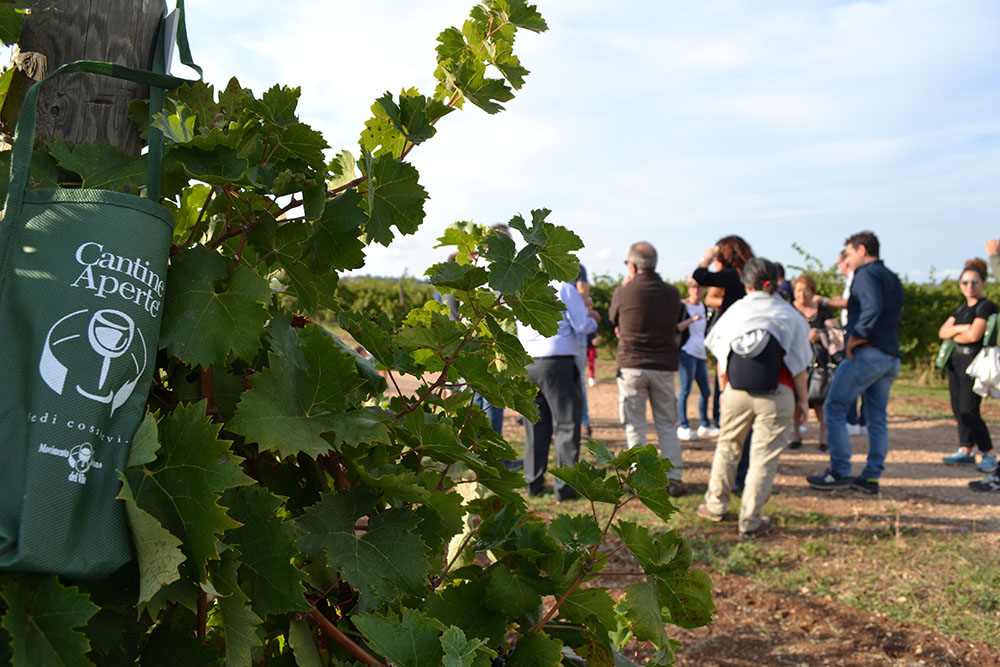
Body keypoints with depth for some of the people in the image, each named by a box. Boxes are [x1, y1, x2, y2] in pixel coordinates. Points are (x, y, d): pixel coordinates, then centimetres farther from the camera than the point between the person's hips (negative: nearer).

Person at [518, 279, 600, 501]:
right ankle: (565, 486, -2)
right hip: (556, 361, -5)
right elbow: (581, 326, -8)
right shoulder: (565, 289, -5)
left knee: (535, 425, 12)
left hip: (527, 363, 5)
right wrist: (593, 320, 16)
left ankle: (533, 482, 15)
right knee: (566, 424, 0)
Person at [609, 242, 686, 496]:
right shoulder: (671, 293, -1)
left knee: (635, 426, 7)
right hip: (664, 367, 2)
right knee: (667, 424, 11)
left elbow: (614, 321, 9)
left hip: (631, 366, -2)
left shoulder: (623, 293, -8)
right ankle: (674, 478, 8)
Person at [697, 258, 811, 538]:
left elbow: (721, 358, 9)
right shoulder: (790, 316, -2)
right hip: (776, 396, -2)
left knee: (727, 445, 19)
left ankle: (715, 505, 27)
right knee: (764, 455, 4)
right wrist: (802, 400, 7)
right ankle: (749, 520, 6)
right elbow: (798, 365, -1)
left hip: (737, 392, 2)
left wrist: (724, 389, 21)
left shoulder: (733, 312, 4)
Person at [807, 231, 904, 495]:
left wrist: (857, 336, -18)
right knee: (877, 417, 10)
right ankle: (872, 476, 13)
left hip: (867, 354, -9)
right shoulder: (892, 278, 20)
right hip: (891, 357, 9)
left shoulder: (867, 274, -8)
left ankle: (840, 472, -4)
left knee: (834, 408, -3)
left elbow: (873, 308, -24)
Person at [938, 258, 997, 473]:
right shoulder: (962, 308, 16)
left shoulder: (986, 307, -9)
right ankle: (965, 450, 19)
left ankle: (988, 455, -1)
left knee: (969, 411, -11)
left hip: (974, 362, -8)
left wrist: (954, 335, 1)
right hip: (955, 360, 8)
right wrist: (960, 329, -11)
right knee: (958, 409, 9)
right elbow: (942, 332, 8)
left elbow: (974, 335, -19)